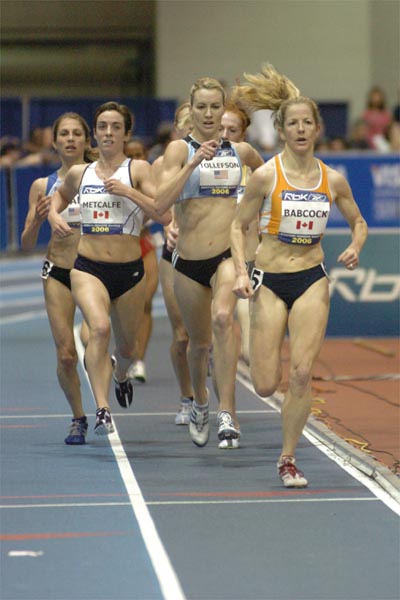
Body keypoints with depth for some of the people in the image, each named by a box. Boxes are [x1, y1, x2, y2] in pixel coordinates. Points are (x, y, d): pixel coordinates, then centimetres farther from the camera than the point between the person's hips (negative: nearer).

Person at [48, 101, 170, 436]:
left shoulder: (138, 169, -3)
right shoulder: (79, 174, 7)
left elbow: (165, 214, -15)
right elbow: (61, 195, 30)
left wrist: (128, 191, -21)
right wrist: (54, 214, 10)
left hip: (130, 271, 0)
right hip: (88, 268, 0)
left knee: (126, 345, 16)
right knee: (99, 327, -28)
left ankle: (120, 376, 55)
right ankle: (102, 410, -32)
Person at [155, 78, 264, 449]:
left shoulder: (240, 151, 7)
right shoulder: (179, 149, -2)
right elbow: (160, 203, -17)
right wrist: (194, 163, -24)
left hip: (229, 254, 0)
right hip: (189, 259, 0)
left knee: (223, 317, -29)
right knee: (199, 341, 14)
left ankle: (227, 411, -32)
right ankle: (200, 402, 45)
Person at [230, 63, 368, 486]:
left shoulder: (332, 180, 1)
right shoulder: (266, 176, -8)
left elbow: (358, 222, 16)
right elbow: (238, 225, 0)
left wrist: (355, 246, -6)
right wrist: (241, 273, -12)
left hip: (312, 280, 2)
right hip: (270, 281, -2)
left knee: (301, 374, -9)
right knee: (266, 387, -5)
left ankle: (288, 459, 6)